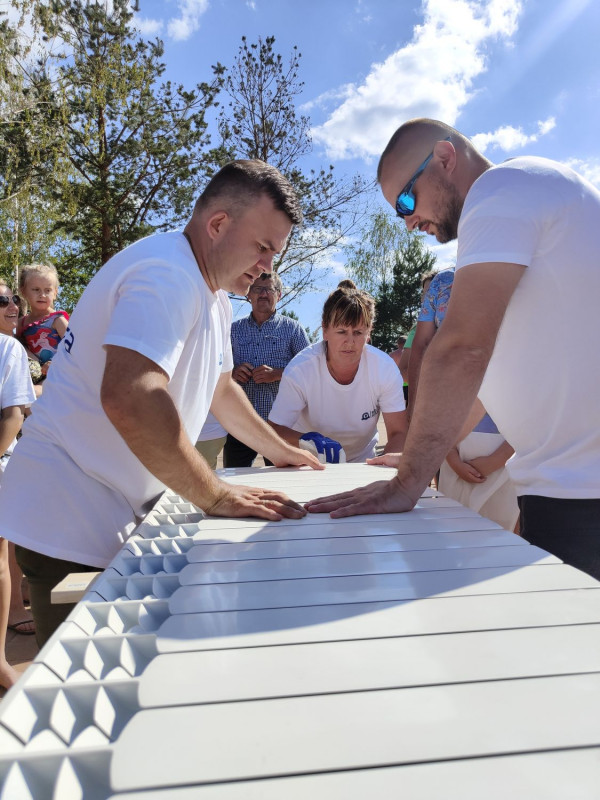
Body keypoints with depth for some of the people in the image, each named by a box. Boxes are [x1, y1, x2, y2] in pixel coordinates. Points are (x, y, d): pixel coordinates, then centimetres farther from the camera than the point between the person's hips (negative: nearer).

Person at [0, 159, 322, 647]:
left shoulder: (213, 296, 14)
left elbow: (218, 387, 25)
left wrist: (280, 452, 25)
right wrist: (216, 497, -28)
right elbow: (127, 398, -35)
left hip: (119, 519, 9)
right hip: (72, 527, -9)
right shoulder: (167, 274, -21)